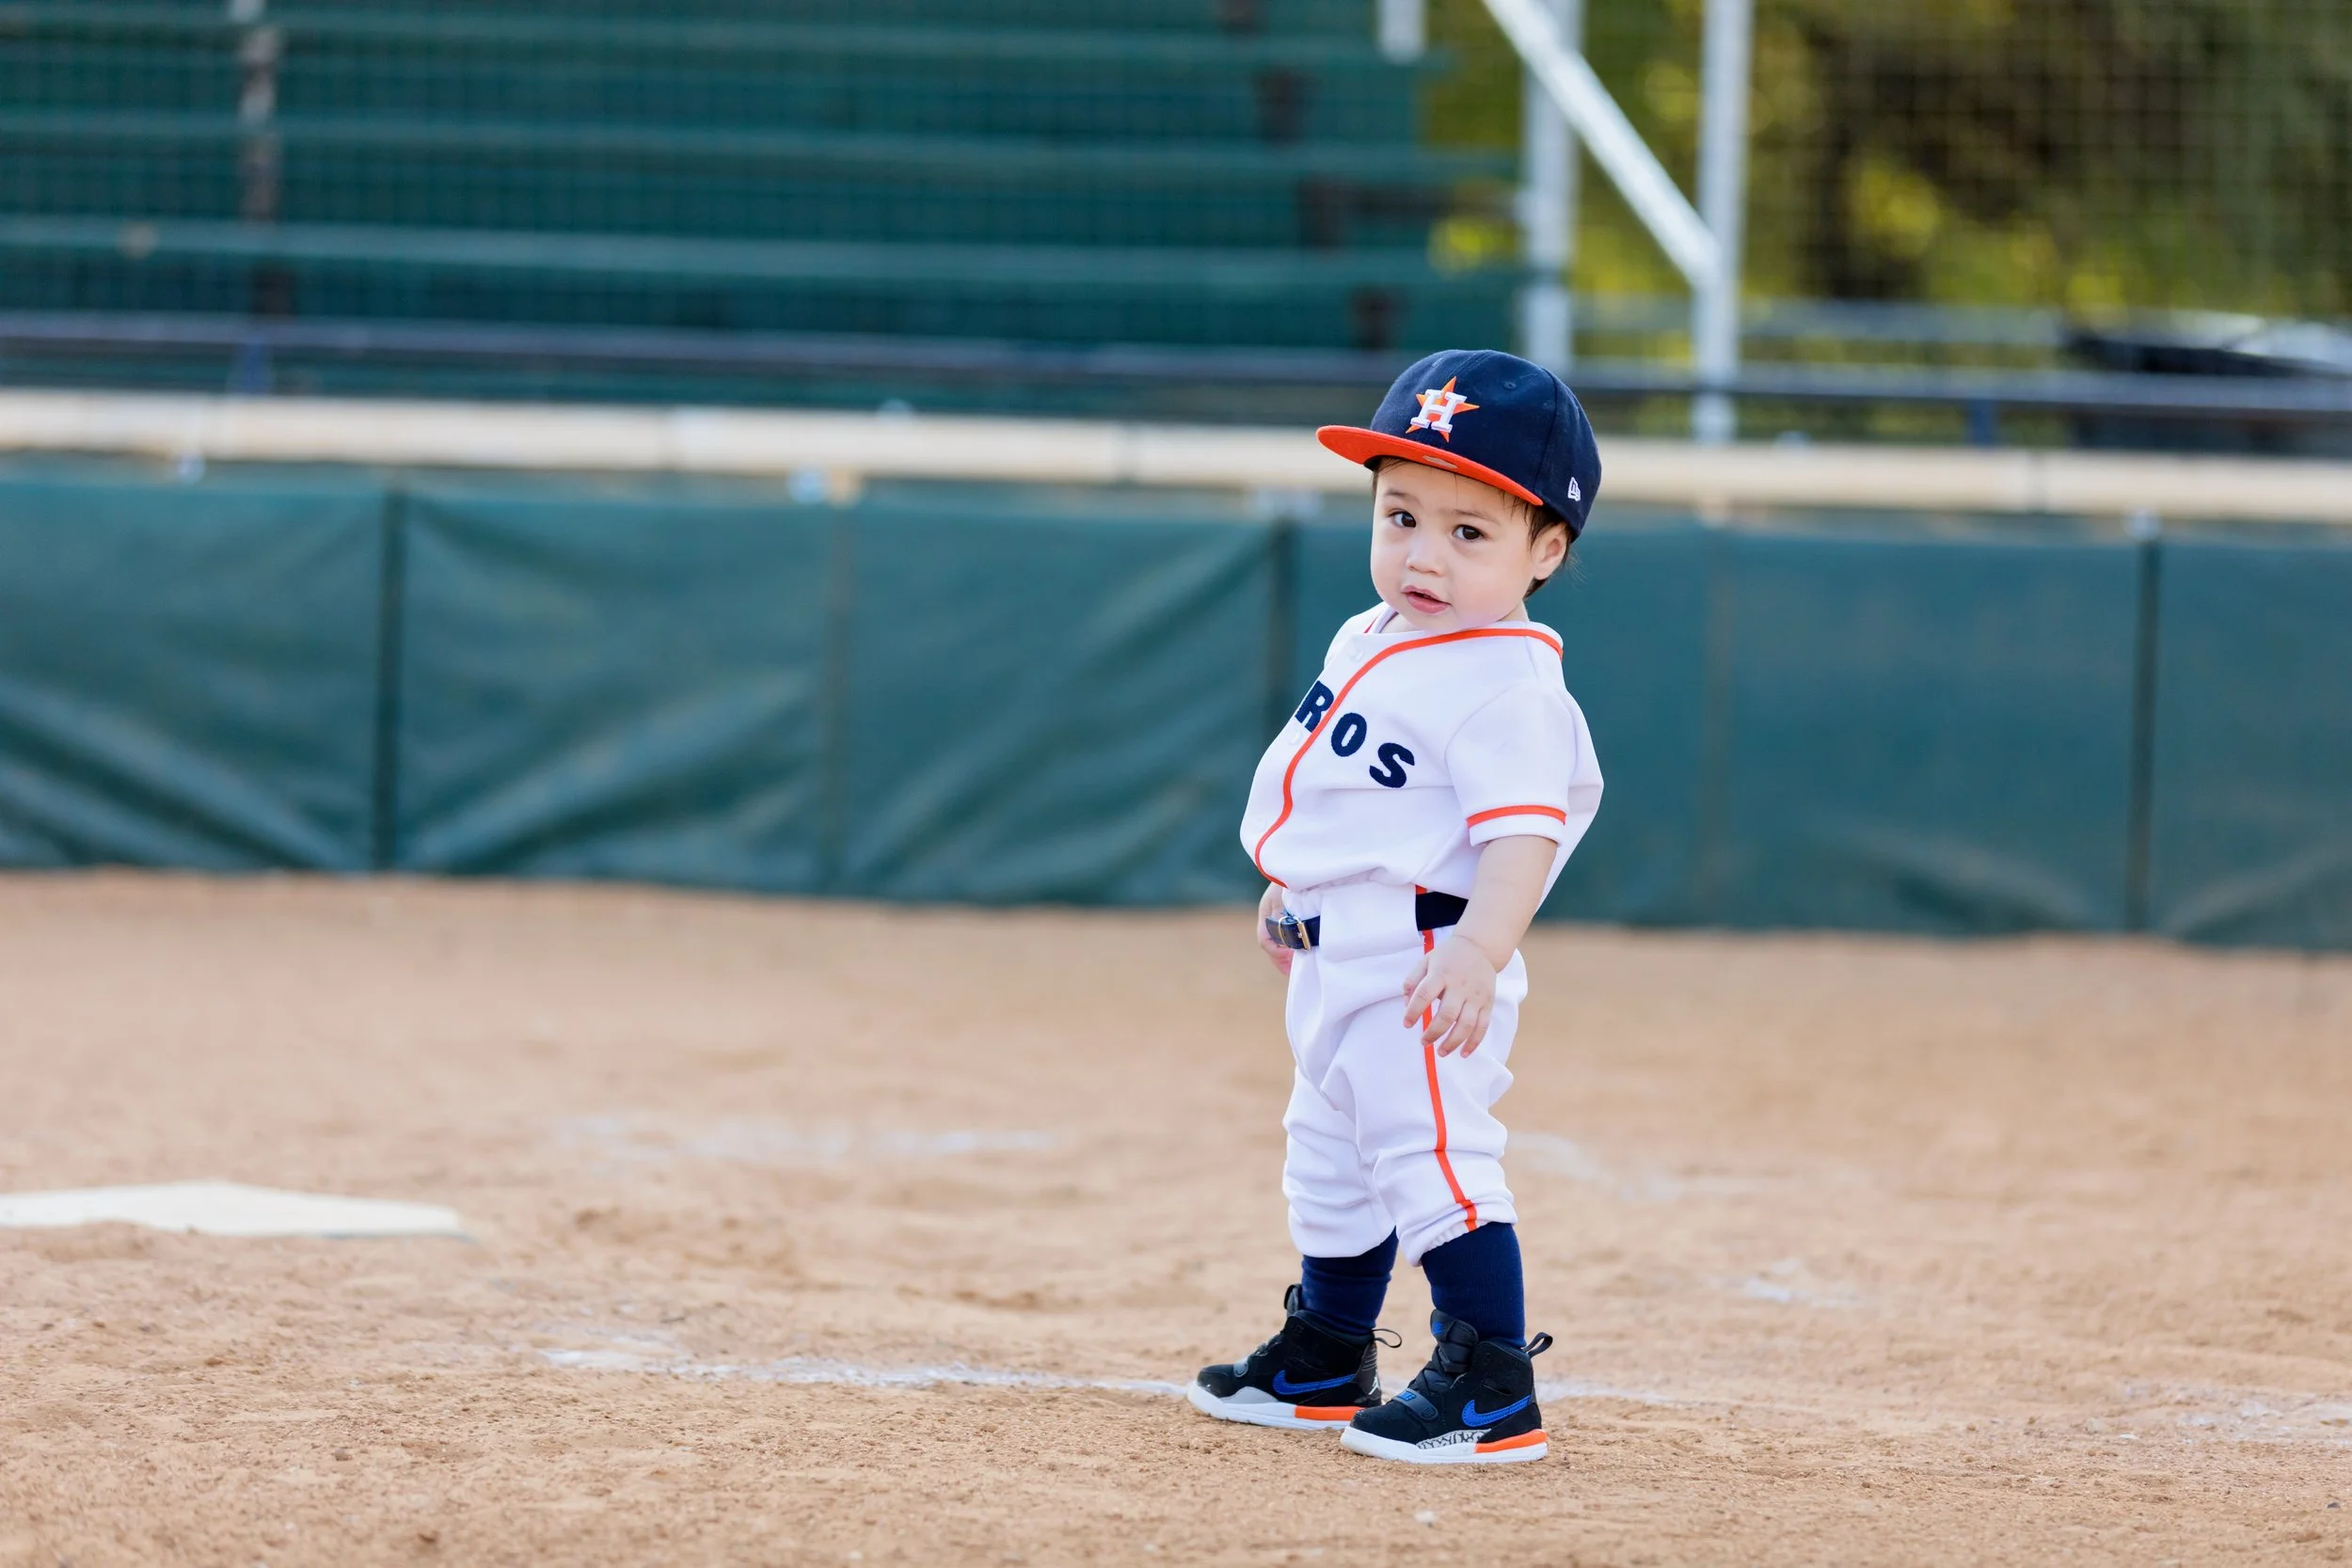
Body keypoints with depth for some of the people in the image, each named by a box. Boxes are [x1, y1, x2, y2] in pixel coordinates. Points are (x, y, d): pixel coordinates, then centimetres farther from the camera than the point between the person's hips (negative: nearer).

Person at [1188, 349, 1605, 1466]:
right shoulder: (1370, 644, 10)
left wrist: (1480, 949, -41)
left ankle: (1491, 1393, -14)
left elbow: (1522, 830, -29)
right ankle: (1324, 1364, 41)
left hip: (1423, 965, -11)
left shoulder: (1507, 689, -19)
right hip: (1341, 954, 11)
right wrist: (1294, 887, 33)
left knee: (1429, 1155, -17)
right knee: (1332, 1156, 24)